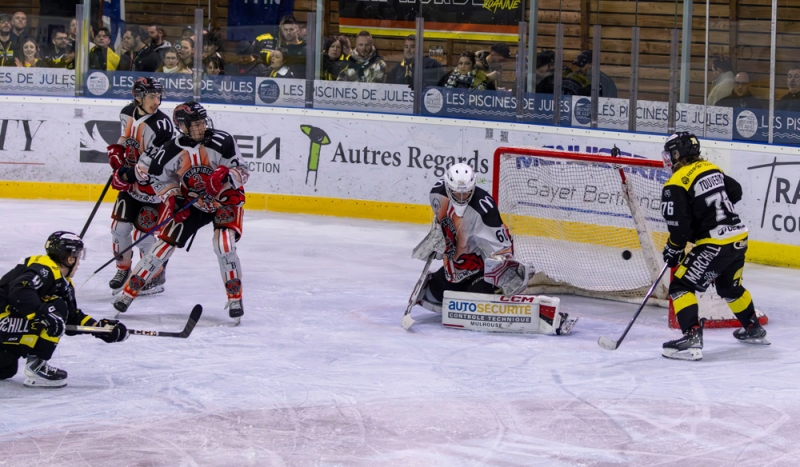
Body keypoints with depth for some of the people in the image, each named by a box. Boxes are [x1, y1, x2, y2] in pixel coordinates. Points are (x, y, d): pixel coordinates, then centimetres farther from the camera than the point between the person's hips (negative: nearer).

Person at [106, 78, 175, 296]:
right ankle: (123, 269, 28)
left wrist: (125, 176, -25)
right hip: (130, 183, 6)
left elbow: (152, 165, -27)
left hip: (153, 186, -6)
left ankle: (156, 276, 15)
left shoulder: (161, 125, -25)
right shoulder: (128, 113, -3)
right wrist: (116, 153, 4)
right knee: (119, 227, 6)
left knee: (143, 234, -5)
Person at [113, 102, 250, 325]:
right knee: (165, 243, -3)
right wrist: (172, 198, -12)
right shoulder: (174, 150, -12)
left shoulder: (222, 142, -21)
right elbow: (160, 177, 3)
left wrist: (226, 176, -38)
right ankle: (130, 290, 6)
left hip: (225, 200, -2)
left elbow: (243, 171, -17)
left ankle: (235, 298, -7)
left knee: (224, 245, -23)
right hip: (192, 203, 2)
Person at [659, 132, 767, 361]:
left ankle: (692, 338, -19)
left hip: (715, 245, -8)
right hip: (739, 237, 8)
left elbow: (679, 225, -16)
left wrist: (673, 248, 1)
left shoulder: (676, 185, -12)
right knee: (730, 286, 30)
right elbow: (735, 191, 22)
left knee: (681, 286, -4)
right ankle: (754, 329, 46)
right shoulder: (711, 169, 11)